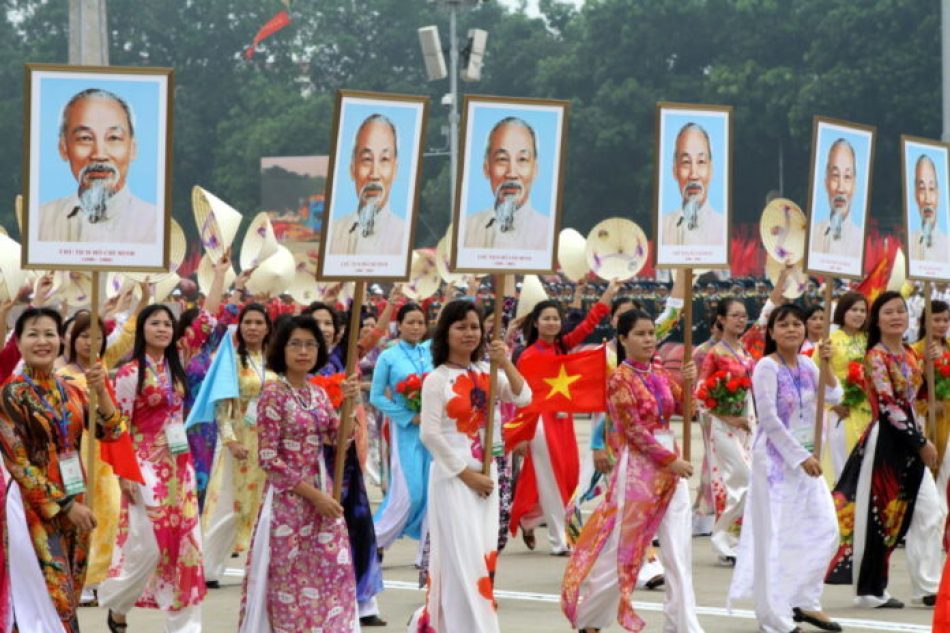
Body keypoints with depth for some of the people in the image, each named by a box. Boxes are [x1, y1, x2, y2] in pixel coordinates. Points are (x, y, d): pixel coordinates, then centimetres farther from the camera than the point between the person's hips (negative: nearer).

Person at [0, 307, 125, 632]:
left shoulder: (70, 390, 7)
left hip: (75, 500, 6)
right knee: (54, 600, -8)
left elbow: (111, 432, 2)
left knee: (70, 595, 11)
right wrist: (64, 505, -17)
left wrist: (101, 390, -15)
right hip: (37, 505, -6)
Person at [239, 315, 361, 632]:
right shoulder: (274, 392, -9)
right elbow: (269, 457, -14)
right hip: (289, 498, -6)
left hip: (323, 493, 6)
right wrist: (311, 493, -16)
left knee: (332, 575, 5)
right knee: (291, 579, -1)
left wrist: (348, 402, -8)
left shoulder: (319, 393, 9)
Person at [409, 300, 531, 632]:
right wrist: (466, 474, -13)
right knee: (463, 555, -8)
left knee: (483, 554, 9)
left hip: (485, 473, 6)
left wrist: (506, 363, -20)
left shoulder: (487, 372, 7)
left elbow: (523, 398, -5)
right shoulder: (437, 379, -8)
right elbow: (430, 434, -12)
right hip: (452, 475, -6)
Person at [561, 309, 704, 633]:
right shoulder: (620, 378, -10)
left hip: (671, 464, 6)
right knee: (622, 549, 1)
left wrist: (689, 381, -7)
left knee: (679, 551, 2)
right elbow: (634, 430, -15)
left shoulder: (659, 372, 10)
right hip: (638, 466, -6)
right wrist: (670, 460, -15)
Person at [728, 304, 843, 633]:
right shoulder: (767, 366, -12)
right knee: (777, 535, -5)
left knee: (823, 529, 7)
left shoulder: (806, 364, 8)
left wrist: (827, 365, -14)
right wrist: (800, 457, -18)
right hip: (775, 458, -7)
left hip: (804, 455, 7)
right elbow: (769, 419, -17)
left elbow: (834, 396, 1)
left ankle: (804, 602, 21)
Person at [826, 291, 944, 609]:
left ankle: (927, 587, 7)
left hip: (911, 441, 8)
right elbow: (889, 405, -17)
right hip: (886, 441, -8)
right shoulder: (876, 356, -11)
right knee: (880, 514, -1)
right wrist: (921, 443, -15)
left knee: (930, 513, 3)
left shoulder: (910, 354, 12)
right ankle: (871, 590, 8)